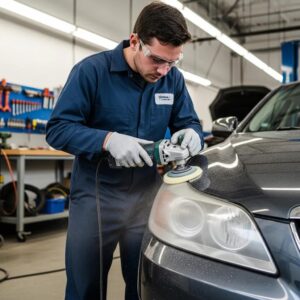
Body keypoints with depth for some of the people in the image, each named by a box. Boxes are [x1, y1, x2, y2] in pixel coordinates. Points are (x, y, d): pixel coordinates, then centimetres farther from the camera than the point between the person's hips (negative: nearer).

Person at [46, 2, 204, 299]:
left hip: (148, 194, 4)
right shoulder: (92, 69, -12)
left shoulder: (173, 79, 1)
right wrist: (108, 139, -28)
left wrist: (191, 134, -15)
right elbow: (57, 129, -13)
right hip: (96, 195, -3)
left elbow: (189, 123, 10)